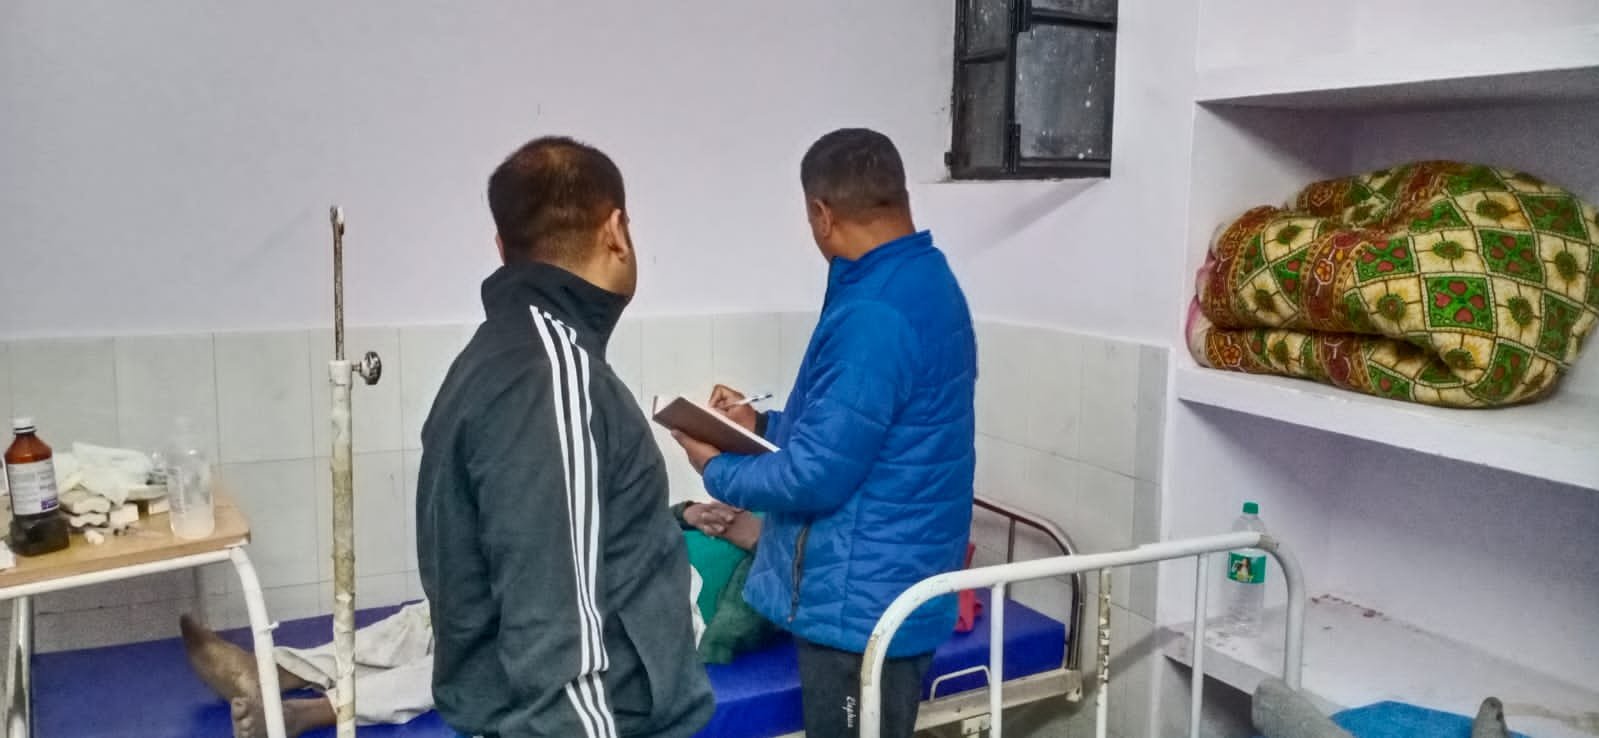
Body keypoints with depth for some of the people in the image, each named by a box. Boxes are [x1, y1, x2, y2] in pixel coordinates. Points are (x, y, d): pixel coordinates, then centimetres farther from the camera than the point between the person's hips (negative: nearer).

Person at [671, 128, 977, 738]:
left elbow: (815, 477, -23)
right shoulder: (927, 281, 7)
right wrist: (763, 427, 13)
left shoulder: (874, 317, -26)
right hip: (890, 586, 10)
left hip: (862, 602, -10)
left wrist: (716, 469, -6)